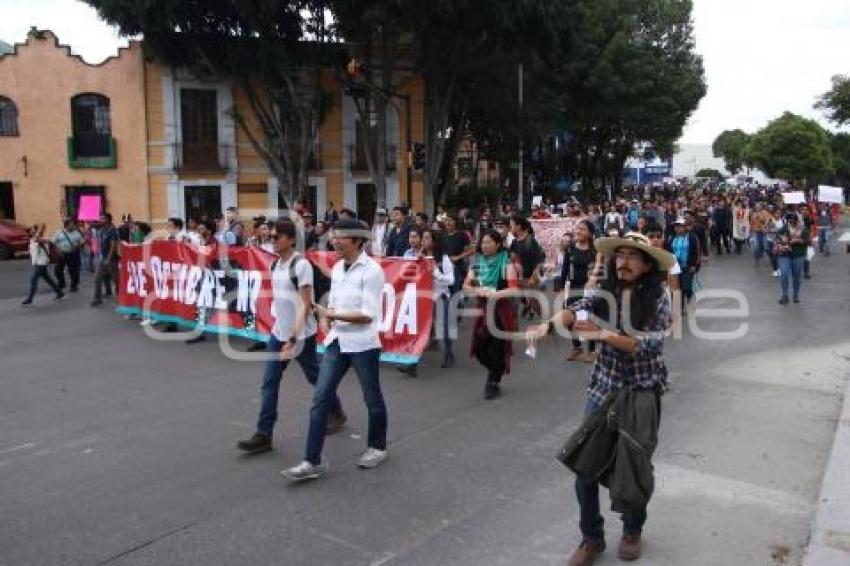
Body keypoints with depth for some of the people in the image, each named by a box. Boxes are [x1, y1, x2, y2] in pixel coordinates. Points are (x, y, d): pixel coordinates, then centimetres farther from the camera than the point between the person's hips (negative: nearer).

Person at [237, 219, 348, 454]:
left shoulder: (301, 265, -17)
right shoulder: (275, 264, 6)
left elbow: (306, 305, -19)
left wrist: (293, 338, -23)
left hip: (301, 335, -7)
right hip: (278, 333, 7)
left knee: (315, 378, 12)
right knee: (269, 383, 0)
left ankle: (336, 413, 35)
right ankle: (264, 435, 3)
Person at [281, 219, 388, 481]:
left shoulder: (371, 270, -14)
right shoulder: (337, 268, 7)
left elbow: (368, 315, -18)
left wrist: (332, 315, -19)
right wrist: (326, 318, -3)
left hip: (363, 344, -6)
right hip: (336, 342, 6)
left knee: (372, 398, 12)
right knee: (320, 398, -1)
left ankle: (377, 447, 34)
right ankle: (313, 461, 4)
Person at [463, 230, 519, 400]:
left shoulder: (506, 263, -7)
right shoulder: (478, 261, 7)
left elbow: (514, 288, -17)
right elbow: (466, 285, 7)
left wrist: (494, 294, -24)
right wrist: (476, 291, -13)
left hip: (501, 309, -4)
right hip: (483, 308, 4)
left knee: (497, 347, 2)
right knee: (478, 347, 2)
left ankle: (494, 383, 20)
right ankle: (494, 372, 32)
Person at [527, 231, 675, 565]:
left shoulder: (658, 298, -11)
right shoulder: (605, 292, -2)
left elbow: (649, 345, -20)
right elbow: (576, 311, -20)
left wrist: (604, 334, -29)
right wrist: (551, 323, -41)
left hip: (643, 390, -2)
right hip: (603, 386, 3)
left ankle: (633, 529, 37)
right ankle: (592, 537, 19)